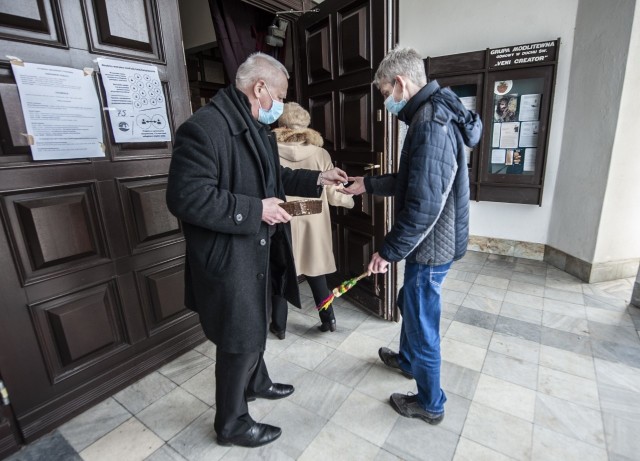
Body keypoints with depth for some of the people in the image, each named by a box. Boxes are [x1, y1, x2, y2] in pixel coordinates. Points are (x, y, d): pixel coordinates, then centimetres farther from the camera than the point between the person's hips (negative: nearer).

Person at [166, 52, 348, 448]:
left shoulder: (256, 127, 10)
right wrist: (255, 210, -25)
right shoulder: (204, 128, -22)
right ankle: (232, 424, 32)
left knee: (255, 325, 25)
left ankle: (256, 382, 52)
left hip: (257, 251, 10)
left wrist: (317, 179, 11)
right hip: (227, 257, -9)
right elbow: (185, 197, -27)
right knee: (240, 340, 6)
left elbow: (274, 176, 19)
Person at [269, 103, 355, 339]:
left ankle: (279, 325, 27)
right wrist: (351, 199, 17)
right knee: (315, 272, 16)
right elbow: (333, 195, -2)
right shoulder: (320, 154, -6)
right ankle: (328, 319, 27)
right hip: (312, 225, 1)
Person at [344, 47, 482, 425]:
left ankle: (430, 404, 32)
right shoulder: (432, 115, 10)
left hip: (430, 247, -10)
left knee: (422, 323, 8)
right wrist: (369, 184, 15)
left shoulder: (431, 123, -24)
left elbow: (424, 205, -28)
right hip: (434, 240, 10)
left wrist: (389, 250, -19)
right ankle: (407, 360, 53)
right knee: (410, 304, 28)